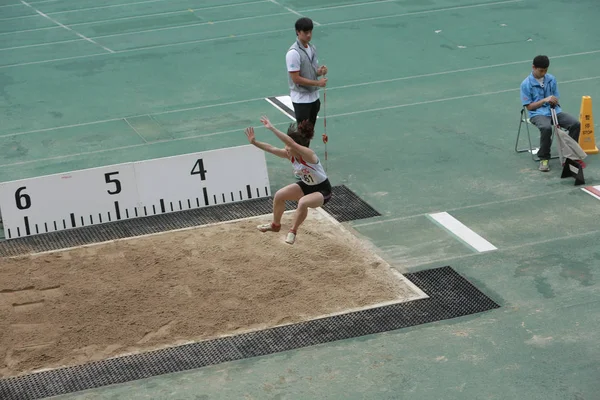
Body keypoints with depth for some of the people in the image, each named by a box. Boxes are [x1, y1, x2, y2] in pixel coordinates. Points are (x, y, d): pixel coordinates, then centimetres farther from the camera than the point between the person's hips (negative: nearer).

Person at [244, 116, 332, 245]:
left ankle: (293, 231, -14)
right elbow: (271, 148, -13)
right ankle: (275, 225, 24)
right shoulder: (290, 154, -11)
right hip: (306, 185, 8)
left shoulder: (308, 154, -34)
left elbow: (291, 142, -49)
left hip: (322, 190, -8)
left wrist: (272, 128, -54)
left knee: (303, 202, -35)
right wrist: (254, 142, -27)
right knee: (279, 195, 2)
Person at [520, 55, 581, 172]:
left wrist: (554, 101, -12)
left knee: (575, 123, -20)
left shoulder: (551, 79, 7)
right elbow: (529, 106, -6)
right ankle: (543, 159, -21)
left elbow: (556, 99, 13)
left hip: (554, 111, 4)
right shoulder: (526, 84, -5)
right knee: (546, 128, -38)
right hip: (538, 114, -4)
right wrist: (545, 100, -17)